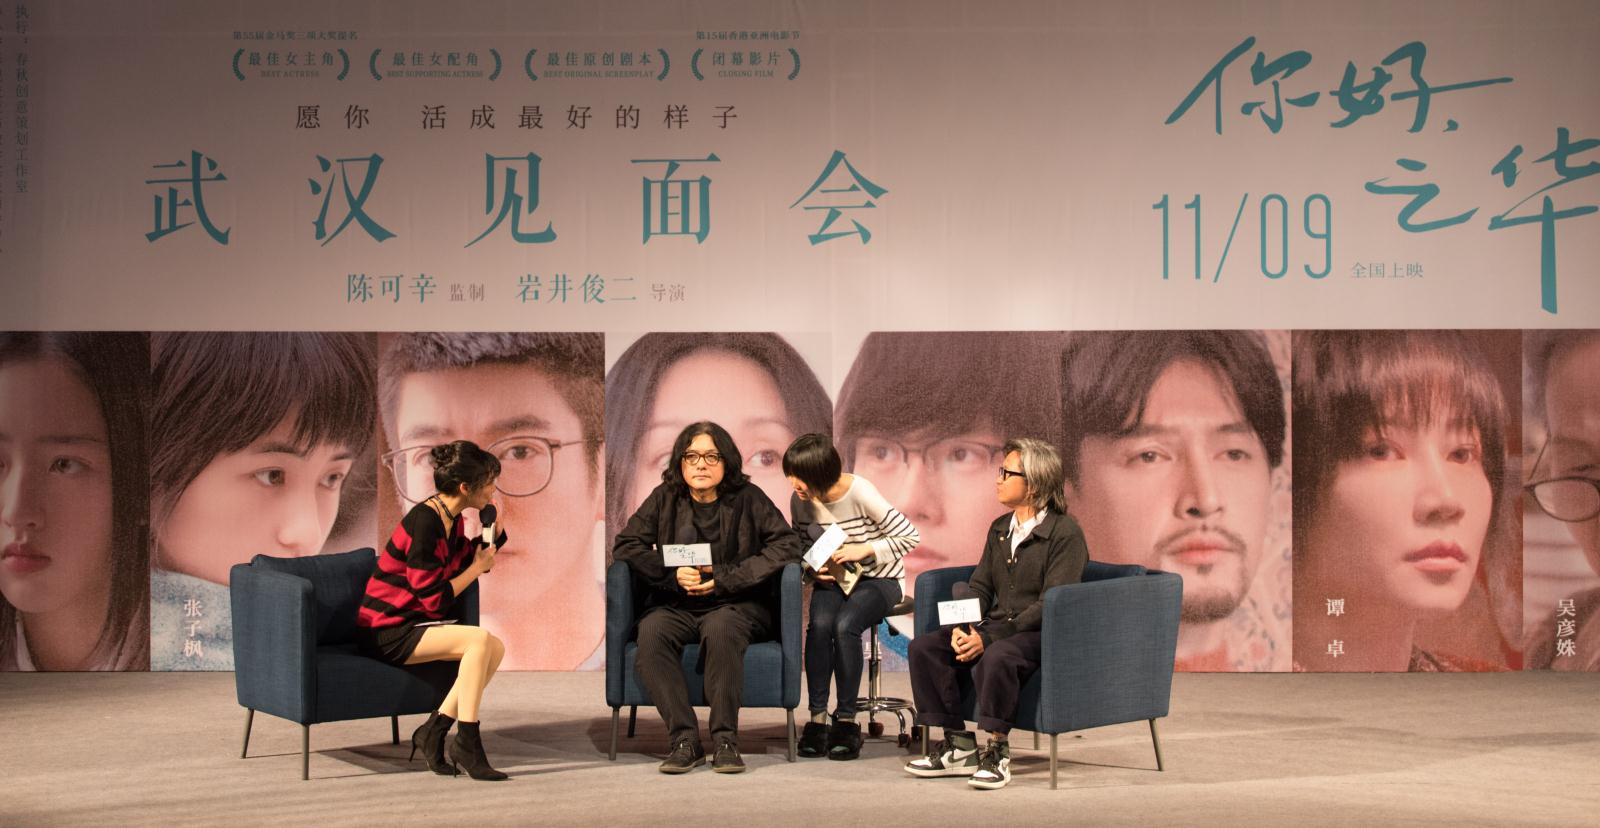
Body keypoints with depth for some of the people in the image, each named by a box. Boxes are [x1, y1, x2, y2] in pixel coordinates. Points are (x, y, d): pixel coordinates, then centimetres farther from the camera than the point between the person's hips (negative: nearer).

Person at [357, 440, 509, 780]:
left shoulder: (453, 520, 7)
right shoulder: (425, 522, -21)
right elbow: (434, 598, -20)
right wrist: (477, 567, -8)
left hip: (417, 624, 9)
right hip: (386, 631, -9)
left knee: (496, 647, -11)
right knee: (479, 640, -26)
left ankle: (435, 729, -7)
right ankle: (467, 742, -20)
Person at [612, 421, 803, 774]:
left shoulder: (747, 498, 2)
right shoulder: (665, 498, 8)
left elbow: (787, 545, -5)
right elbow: (625, 544, 6)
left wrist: (726, 577, -12)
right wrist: (673, 575, -11)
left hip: (737, 604, -2)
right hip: (676, 605, 2)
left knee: (720, 627, -37)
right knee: (651, 630, -31)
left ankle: (725, 740, -31)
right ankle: (685, 741, -31)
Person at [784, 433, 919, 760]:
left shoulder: (860, 492, -21)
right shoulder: (800, 502, -7)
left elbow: (909, 536, -16)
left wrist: (865, 549, -24)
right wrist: (813, 569, -11)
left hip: (879, 580, -4)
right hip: (832, 580, 4)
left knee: (845, 625, -32)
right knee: (820, 624, -29)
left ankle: (846, 720, -19)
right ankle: (817, 718, -20)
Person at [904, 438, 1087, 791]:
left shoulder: (1066, 533, -11)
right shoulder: (999, 529, 15)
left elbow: (1050, 606, -18)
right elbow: (979, 587, 13)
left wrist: (988, 638, -24)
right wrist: (961, 628, -9)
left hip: (1042, 634, -8)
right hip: (996, 627, 8)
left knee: (995, 658, -38)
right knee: (924, 647, -12)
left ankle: (997, 751, -20)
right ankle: (960, 747, -6)